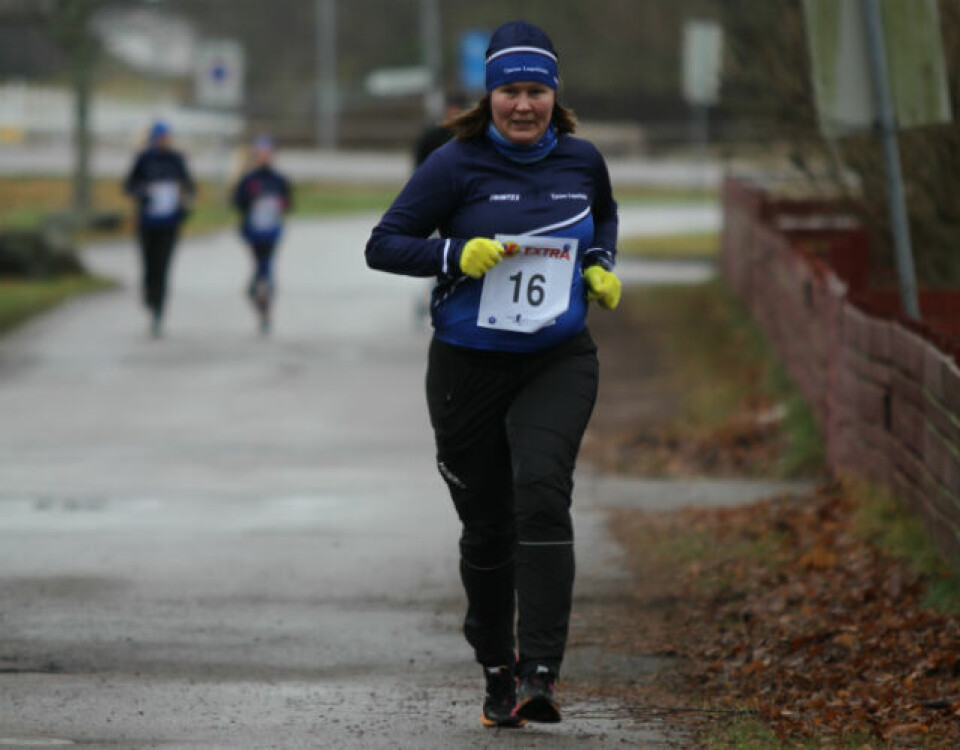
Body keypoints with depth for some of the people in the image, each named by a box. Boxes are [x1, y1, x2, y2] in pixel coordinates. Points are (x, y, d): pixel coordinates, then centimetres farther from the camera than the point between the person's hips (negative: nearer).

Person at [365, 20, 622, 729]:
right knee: (487, 526, 6)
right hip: (469, 368, -1)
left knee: (542, 489, -22)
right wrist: (458, 254, -21)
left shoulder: (582, 161, 4)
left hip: (559, 361, 1)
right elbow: (383, 244, -7)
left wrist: (602, 266, 7)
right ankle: (497, 670, 28)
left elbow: (605, 216, 26)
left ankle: (540, 674, -25)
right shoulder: (458, 164, -7)